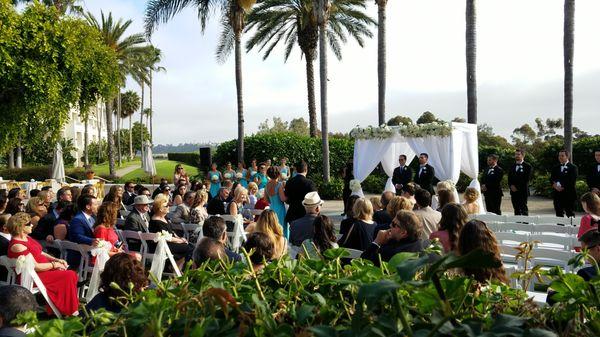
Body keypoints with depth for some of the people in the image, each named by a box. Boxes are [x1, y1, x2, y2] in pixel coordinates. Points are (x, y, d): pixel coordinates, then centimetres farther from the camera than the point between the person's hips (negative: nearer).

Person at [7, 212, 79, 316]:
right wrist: (55, 264, -11)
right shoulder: (18, 246, -22)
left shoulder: (26, 237, 8)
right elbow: (35, 267, -22)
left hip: (44, 269, 10)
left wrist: (57, 260, 3)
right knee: (69, 276, -18)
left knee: (71, 274, -4)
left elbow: (40, 253, 16)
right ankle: (70, 312, -3)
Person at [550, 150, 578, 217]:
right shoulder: (555, 168, 16)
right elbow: (551, 179, 7)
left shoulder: (573, 167, 0)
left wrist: (563, 187, -16)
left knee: (570, 214, -2)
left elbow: (572, 181, -10)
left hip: (568, 195, -5)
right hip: (557, 195, 5)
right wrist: (555, 185, -12)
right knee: (559, 214, 6)